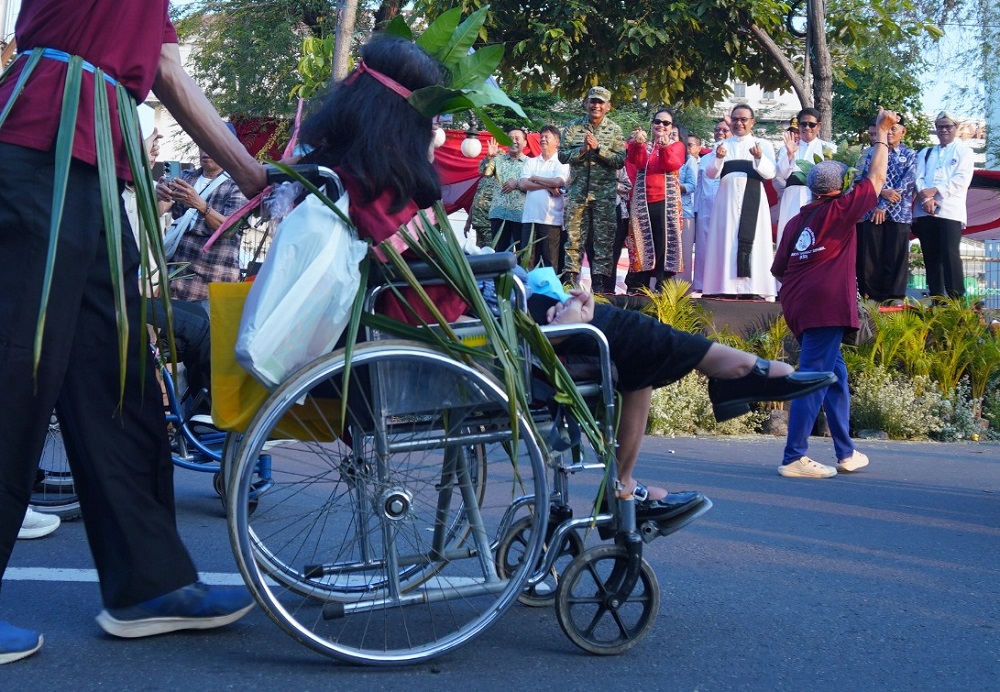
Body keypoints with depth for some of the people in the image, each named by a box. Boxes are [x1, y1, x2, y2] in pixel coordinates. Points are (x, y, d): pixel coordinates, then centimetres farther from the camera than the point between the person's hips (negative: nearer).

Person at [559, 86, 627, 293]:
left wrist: (598, 147, -15)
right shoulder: (573, 127, 6)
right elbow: (562, 155, 0)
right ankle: (570, 279, 3)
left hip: (605, 193, -1)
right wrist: (582, 150, -15)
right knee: (574, 235, 0)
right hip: (578, 191, 1)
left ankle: (600, 282, 3)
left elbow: (620, 160, -6)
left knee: (604, 238, 0)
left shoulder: (614, 131, 3)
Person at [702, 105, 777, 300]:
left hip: (752, 201, -2)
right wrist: (719, 158, -15)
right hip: (727, 200, 2)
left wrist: (759, 158, -21)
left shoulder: (763, 145, 10)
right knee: (726, 242, -3)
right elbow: (711, 174, 4)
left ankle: (752, 288, -9)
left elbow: (770, 173, -2)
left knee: (752, 241, -7)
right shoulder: (722, 145, 15)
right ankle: (724, 287, -4)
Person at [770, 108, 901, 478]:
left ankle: (846, 452, 22)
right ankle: (794, 458, -10)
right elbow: (875, 178, 6)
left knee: (835, 375, 16)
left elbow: (779, 268, 15)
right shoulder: (839, 210, -2)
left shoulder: (796, 221, 16)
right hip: (826, 305, -8)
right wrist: (882, 135, 16)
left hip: (798, 305, 8)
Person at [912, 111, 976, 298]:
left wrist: (934, 191, -13)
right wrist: (926, 197, -11)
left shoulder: (964, 152, 10)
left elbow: (961, 180, -4)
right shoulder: (925, 153, 22)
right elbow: (918, 178, 8)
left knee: (950, 253, -14)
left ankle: (957, 299, -12)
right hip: (924, 211, 4)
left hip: (950, 210, -4)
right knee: (931, 255, 3)